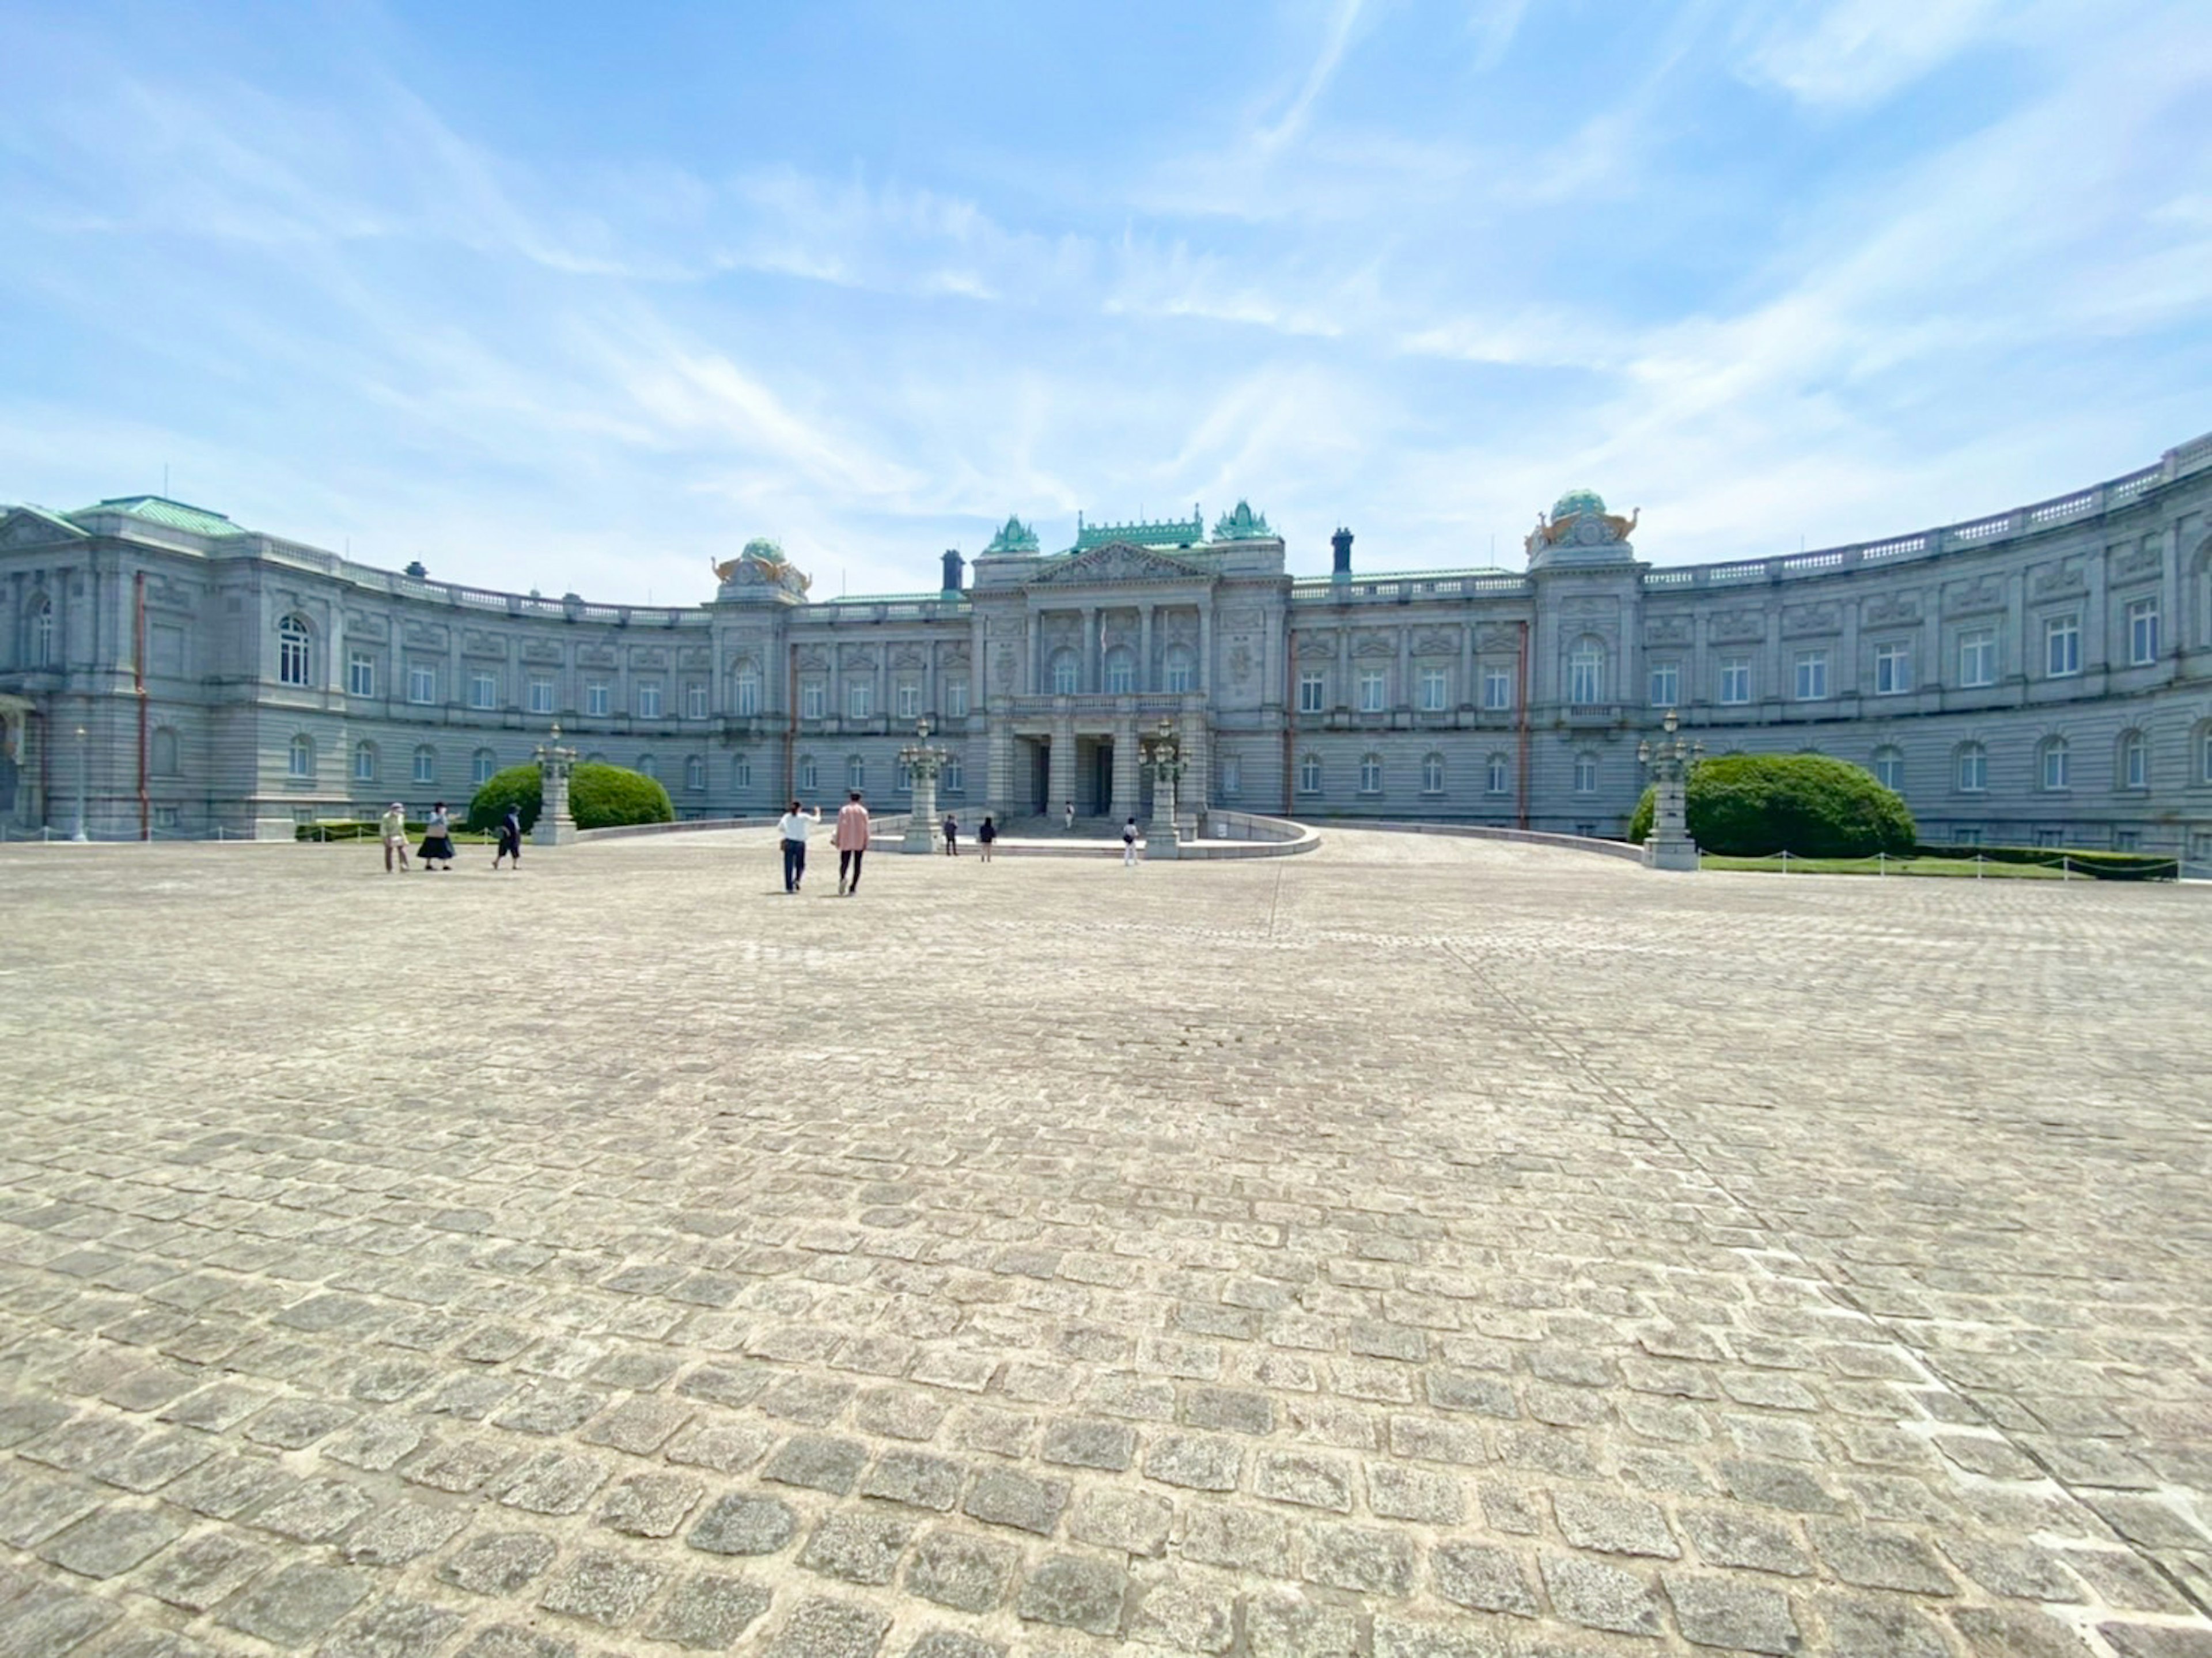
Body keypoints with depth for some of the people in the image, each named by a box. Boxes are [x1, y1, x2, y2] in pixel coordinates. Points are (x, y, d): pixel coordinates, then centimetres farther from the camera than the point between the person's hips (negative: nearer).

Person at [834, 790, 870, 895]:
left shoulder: (843, 810, 2)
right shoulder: (863, 811, 1)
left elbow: (839, 827, -2)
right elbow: (866, 828, -3)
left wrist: (837, 841, 3)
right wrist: (866, 843, 0)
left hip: (846, 842, 0)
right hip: (859, 843, 0)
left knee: (844, 862, 7)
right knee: (857, 865, 6)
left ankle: (843, 878, -25)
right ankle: (853, 889, 2)